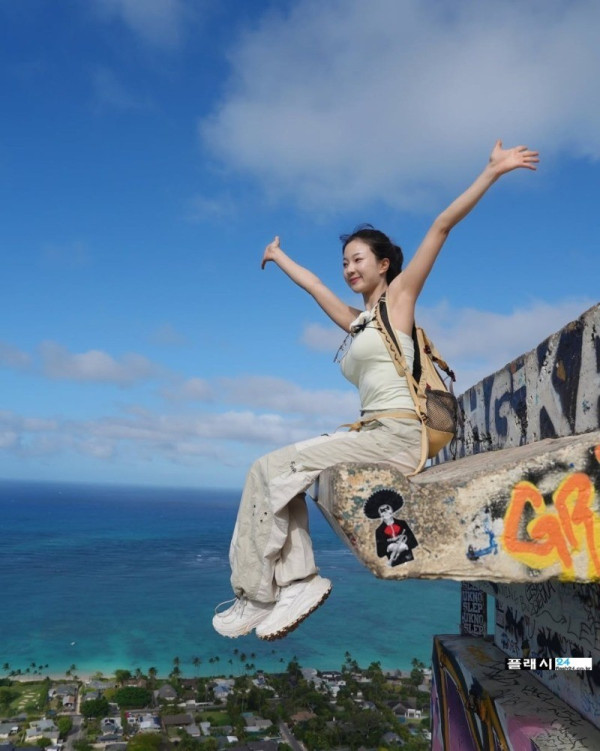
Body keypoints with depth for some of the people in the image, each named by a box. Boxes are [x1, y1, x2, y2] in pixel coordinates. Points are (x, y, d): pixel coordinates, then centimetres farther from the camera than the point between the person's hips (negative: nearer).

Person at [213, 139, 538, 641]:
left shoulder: (399, 297, 5)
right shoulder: (356, 321, 22)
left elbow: (442, 227, -1)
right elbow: (314, 286, 37)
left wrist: (492, 171, -4)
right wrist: (279, 257, 52)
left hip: (397, 434, -7)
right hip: (373, 434, 7)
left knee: (272, 469, -12)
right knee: (280, 475, -1)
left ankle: (259, 594, -5)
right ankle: (296, 581, -11)